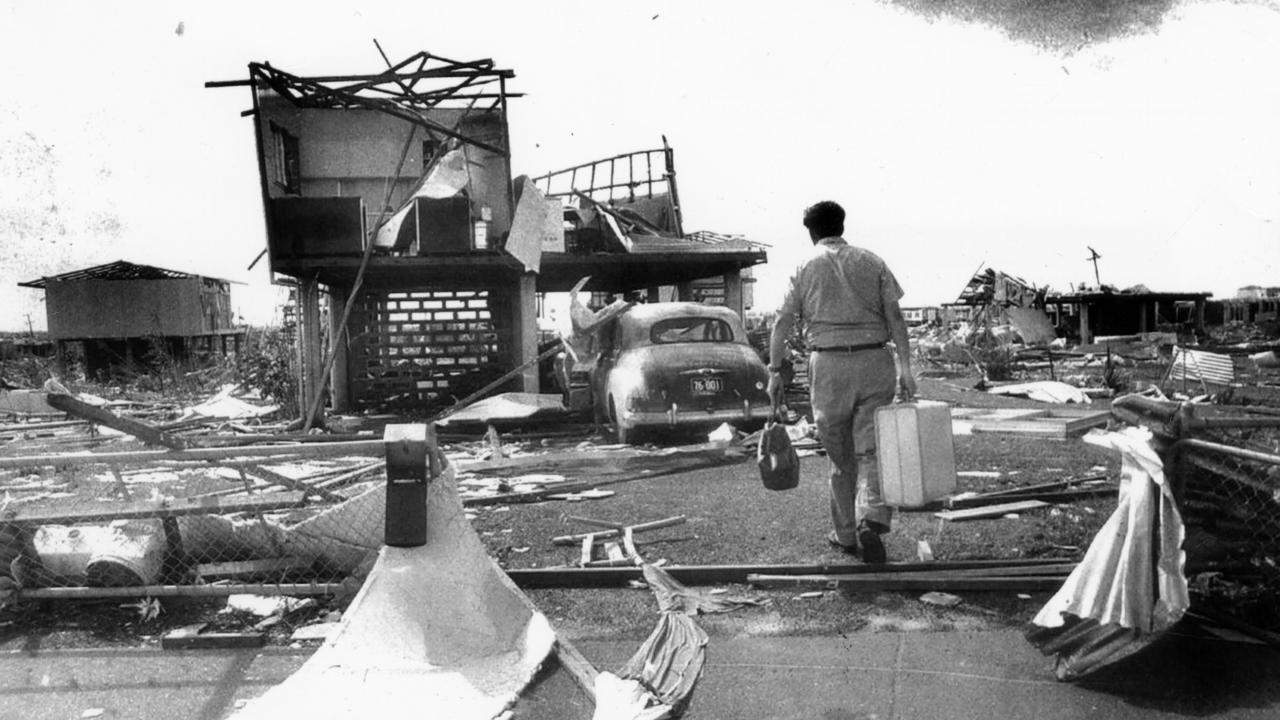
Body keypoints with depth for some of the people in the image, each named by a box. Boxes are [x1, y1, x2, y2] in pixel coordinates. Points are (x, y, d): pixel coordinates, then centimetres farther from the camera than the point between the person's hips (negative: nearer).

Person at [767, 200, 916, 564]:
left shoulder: (805, 267, 6)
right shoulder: (872, 262, 9)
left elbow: (782, 323, 2)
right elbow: (895, 316, 0)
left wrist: (775, 371, 6)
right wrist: (905, 366, -3)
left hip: (828, 364, 0)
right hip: (874, 361, 0)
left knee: (840, 455, 12)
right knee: (871, 450, 1)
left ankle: (846, 534, 22)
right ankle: (871, 520, -21)